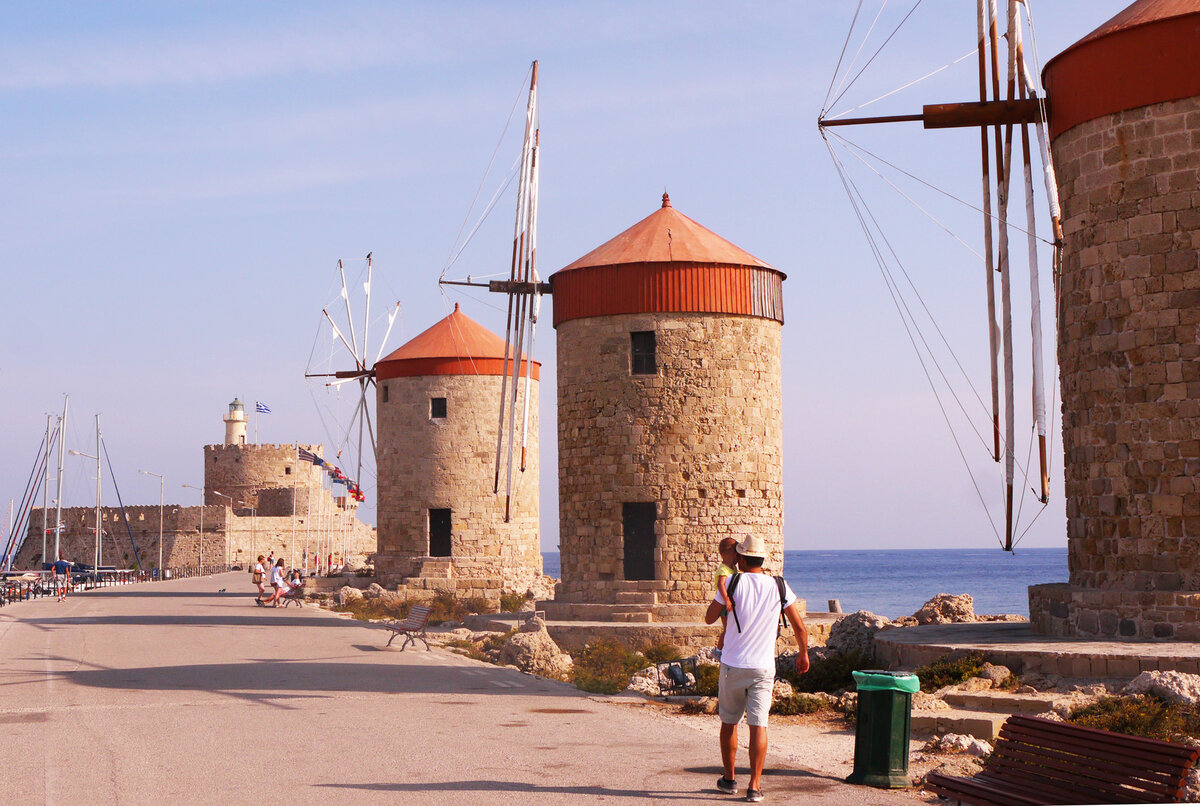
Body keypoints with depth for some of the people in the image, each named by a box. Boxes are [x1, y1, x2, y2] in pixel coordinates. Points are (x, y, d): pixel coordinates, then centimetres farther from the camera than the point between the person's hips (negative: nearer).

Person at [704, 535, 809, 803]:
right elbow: (799, 626, 4)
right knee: (758, 725, 0)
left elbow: (709, 618, 3)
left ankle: (729, 779, 24)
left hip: (732, 665, 0)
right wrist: (803, 654, 19)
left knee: (729, 722, 14)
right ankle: (754, 786, -6)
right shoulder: (779, 587, 0)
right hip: (763, 668, 1)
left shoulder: (733, 583, -6)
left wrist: (720, 598, 22)